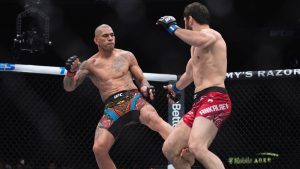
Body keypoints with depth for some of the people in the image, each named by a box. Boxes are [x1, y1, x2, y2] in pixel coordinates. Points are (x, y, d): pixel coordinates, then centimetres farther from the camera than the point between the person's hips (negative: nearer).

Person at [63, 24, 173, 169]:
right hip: (112, 108, 1)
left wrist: (145, 88, -7)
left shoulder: (126, 56, 14)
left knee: (154, 119, -34)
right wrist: (71, 71, -16)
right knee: (99, 148, -17)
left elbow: (141, 79, 19)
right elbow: (69, 87, 6)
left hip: (134, 99, -1)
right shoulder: (90, 64, 10)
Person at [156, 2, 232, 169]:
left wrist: (173, 27, -20)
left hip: (214, 100, -10)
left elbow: (202, 40, -32)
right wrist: (175, 88, 63)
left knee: (196, 147, -32)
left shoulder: (210, 34, -4)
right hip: (200, 102, 10)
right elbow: (190, 74, 45)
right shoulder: (197, 46, 26)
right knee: (169, 149, 9)